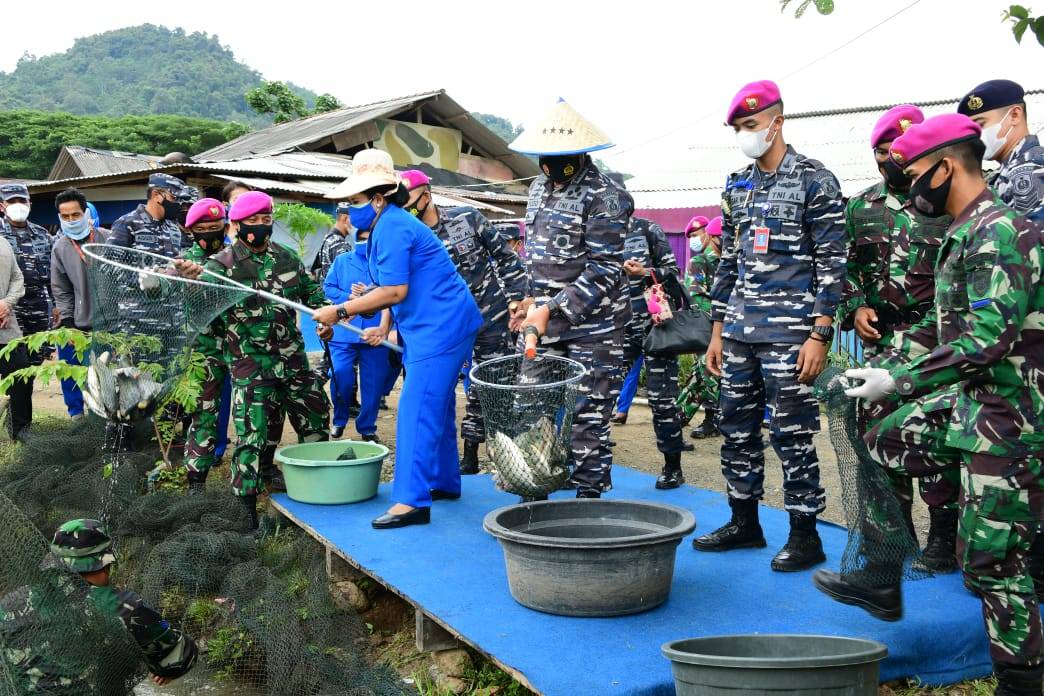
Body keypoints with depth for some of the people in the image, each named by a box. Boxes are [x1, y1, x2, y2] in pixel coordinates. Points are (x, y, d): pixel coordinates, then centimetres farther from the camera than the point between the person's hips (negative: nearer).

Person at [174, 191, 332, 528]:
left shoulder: (286, 257, 8)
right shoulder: (224, 263, -9)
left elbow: (311, 291, 23)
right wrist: (192, 275, -52)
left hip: (293, 358, 6)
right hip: (251, 363, -6)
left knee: (316, 417, 18)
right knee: (252, 435, -9)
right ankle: (245, 509, -1)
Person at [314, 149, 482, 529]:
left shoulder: (391, 227, -16)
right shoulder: (388, 224, 16)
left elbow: (395, 291, -21)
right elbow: (392, 289, 17)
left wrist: (341, 310, -16)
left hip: (439, 327, -11)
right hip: (436, 326, 11)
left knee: (417, 409, -13)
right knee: (436, 406, 17)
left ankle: (412, 501, -14)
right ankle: (444, 481, 29)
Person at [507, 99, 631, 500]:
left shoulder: (605, 197, -11)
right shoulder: (538, 189, 13)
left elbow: (603, 272, -17)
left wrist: (551, 310, -22)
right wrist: (533, 297, 12)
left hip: (593, 325, -7)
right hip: (545, 321, 7)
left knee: (586, 415, -2)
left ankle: (590, 494, 10)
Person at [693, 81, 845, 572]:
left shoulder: (814, 181, -4)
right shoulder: (736, 187, 15)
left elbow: (831, 262, -8)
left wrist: (820, 334, -15)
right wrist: (717, 331, 14)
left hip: (789, 334, -6)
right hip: (739, 333, 7)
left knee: (792, 434, -2)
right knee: (737, 430, 11)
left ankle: (805, 535, 9)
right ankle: (744, 523, 24)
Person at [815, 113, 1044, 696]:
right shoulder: (966, 233, 12)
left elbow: (988, 339, -27)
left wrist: (898, 381, -23)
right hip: (970, 401, 10)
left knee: (993, 562, -5)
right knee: (881, 446, 18)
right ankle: (881, 584, 26)